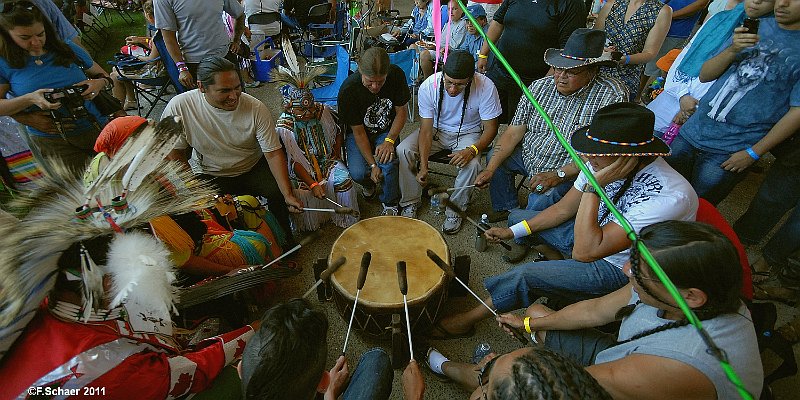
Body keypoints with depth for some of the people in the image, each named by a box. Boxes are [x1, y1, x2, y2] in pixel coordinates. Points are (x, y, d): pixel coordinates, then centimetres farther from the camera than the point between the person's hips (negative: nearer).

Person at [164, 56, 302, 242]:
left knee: (279, 192, -25)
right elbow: (175, 152, -5)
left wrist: (288, 195, -27)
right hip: (208, 175, 1)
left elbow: (273, 154, -19)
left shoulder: (256, 109, -20)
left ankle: (284, 241, 2)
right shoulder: (179, 107, -18)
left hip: (253, 168, 0)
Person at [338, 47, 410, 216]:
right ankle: (369, 183, 15)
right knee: (358, 173, -24)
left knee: (388, 162, -28)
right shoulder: (348, 90, -26)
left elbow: (402, 111, -8)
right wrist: (372, 165, -23)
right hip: (358, 132, -1)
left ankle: (390, 205, -2)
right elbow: (358, 132, -19)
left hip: (387, 131, 1)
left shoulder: (396, 75, -19)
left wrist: (389, 140, -23)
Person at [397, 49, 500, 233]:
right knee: (403, 151, -21)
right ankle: (410, 203, 0)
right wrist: (423, 166, -28)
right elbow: (426, 130, -19)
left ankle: (455, 210, -5)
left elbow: (490, 128, -16)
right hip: (436, 129, 2)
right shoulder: (429, 86, -22)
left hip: (468, 133, -1)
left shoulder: (486, 87, -25)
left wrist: (472, 150, -36)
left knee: (472, 164, -32)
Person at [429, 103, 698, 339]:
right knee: (517, 217, 10)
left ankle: (467, 319, 0)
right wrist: (512, 231, -7)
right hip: (588, 233, 8)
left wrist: (595, 186, -37)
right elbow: (564, 209, -2)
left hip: (619, 269, -7)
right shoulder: (605, 161, -15)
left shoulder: (670, 198, -35)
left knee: (526, 275, -25)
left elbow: (585, 251, -36)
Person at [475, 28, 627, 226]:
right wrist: (490, 169, -14)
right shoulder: (540, 87, -2)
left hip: (569, 172, -5)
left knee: (540, 199, -30)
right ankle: (506, 209, 16)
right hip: (529, 156, 6)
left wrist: (558, 175, -28)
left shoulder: (612, 96, -16)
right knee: (495, 157, -6)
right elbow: (514, 131, -5)